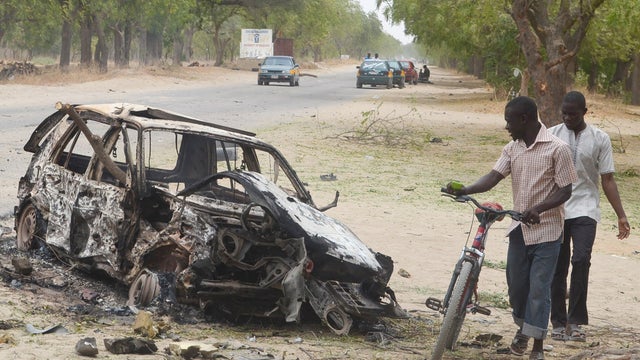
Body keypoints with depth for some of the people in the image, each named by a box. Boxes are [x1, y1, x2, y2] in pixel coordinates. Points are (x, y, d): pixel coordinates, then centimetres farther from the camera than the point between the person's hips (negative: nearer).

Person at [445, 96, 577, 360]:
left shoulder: (557, 148, -12)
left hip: (546, 230, -6)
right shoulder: (512, 149, 5)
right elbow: (493, 177, -5)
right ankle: (522, 327, 37)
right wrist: (466, 190, -23)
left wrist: (538, 209, -26)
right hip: (519, 228, 6)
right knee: (516, 283, 13)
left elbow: (565, 190, -12)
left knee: (538, 288, -5)